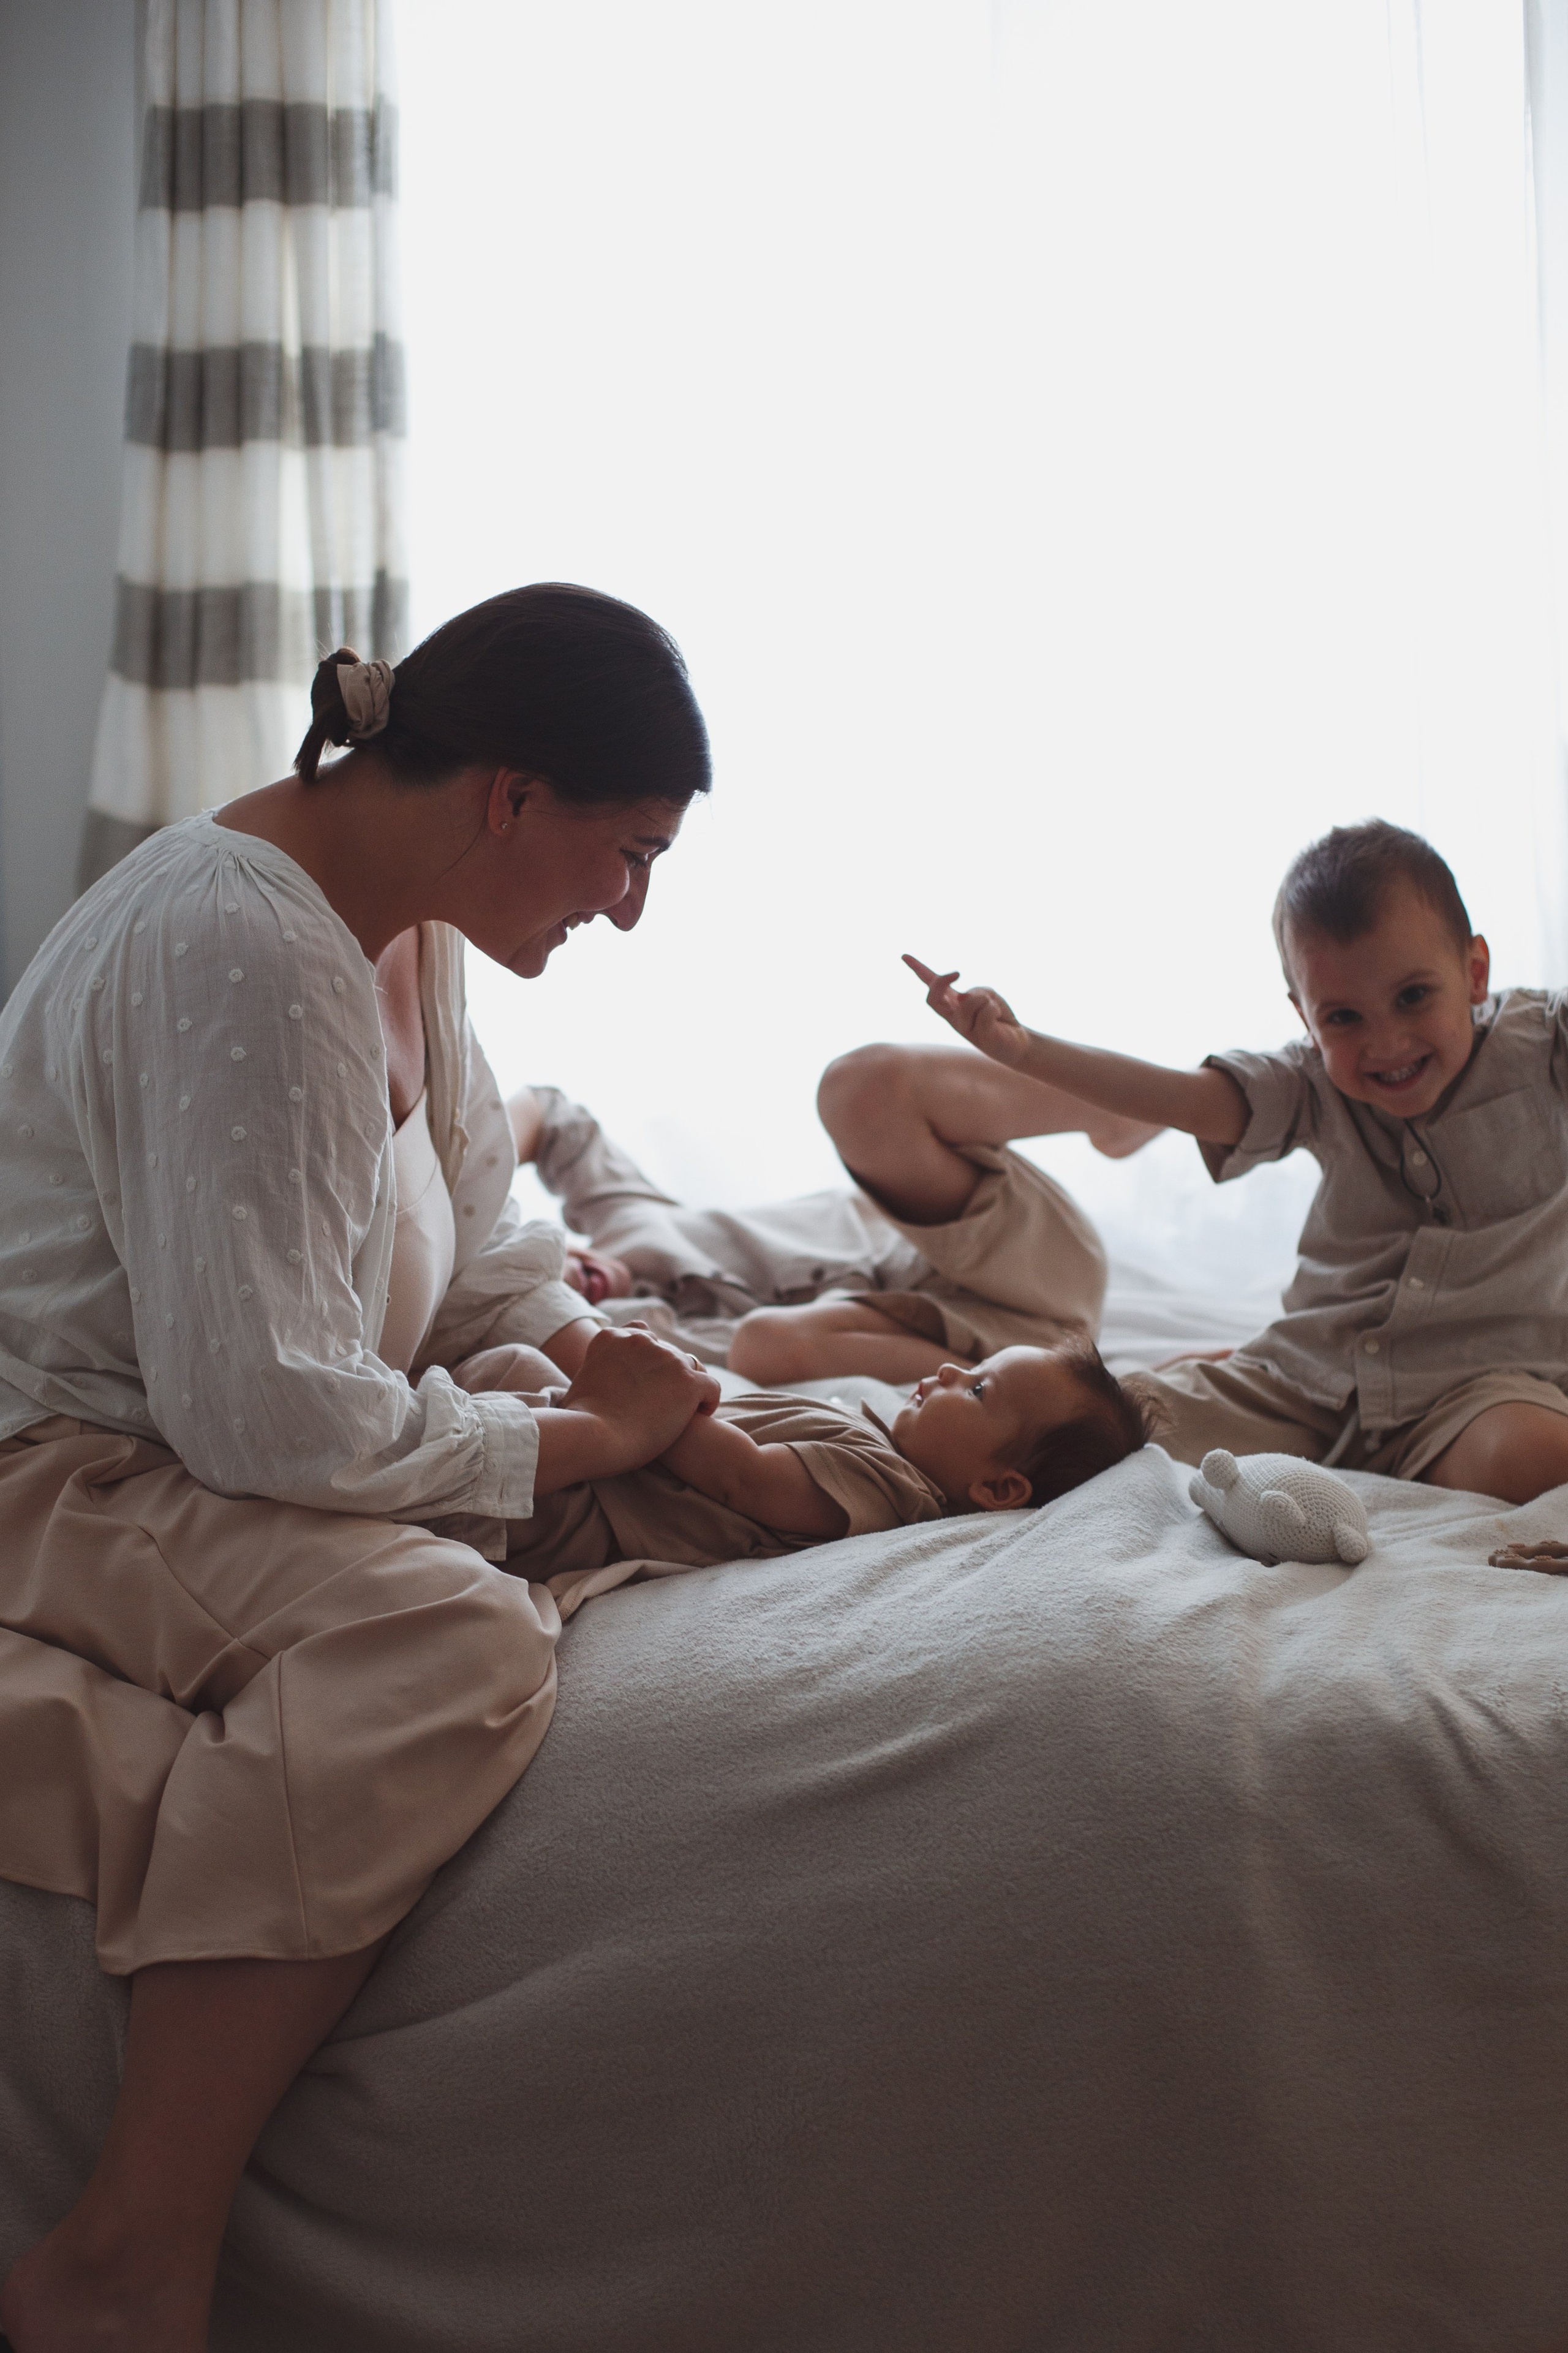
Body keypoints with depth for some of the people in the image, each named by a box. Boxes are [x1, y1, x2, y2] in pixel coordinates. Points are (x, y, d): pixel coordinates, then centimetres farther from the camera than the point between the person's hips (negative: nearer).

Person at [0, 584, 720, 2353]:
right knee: (450, 1632, -31)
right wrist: (584, 1440, -17)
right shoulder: (242, 951, -25)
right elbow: (265, 1418, -27)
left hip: (211, 1441, 11)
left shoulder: (410, 927, 7)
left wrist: (606, 1359, 4)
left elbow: (474, 1247, 19)